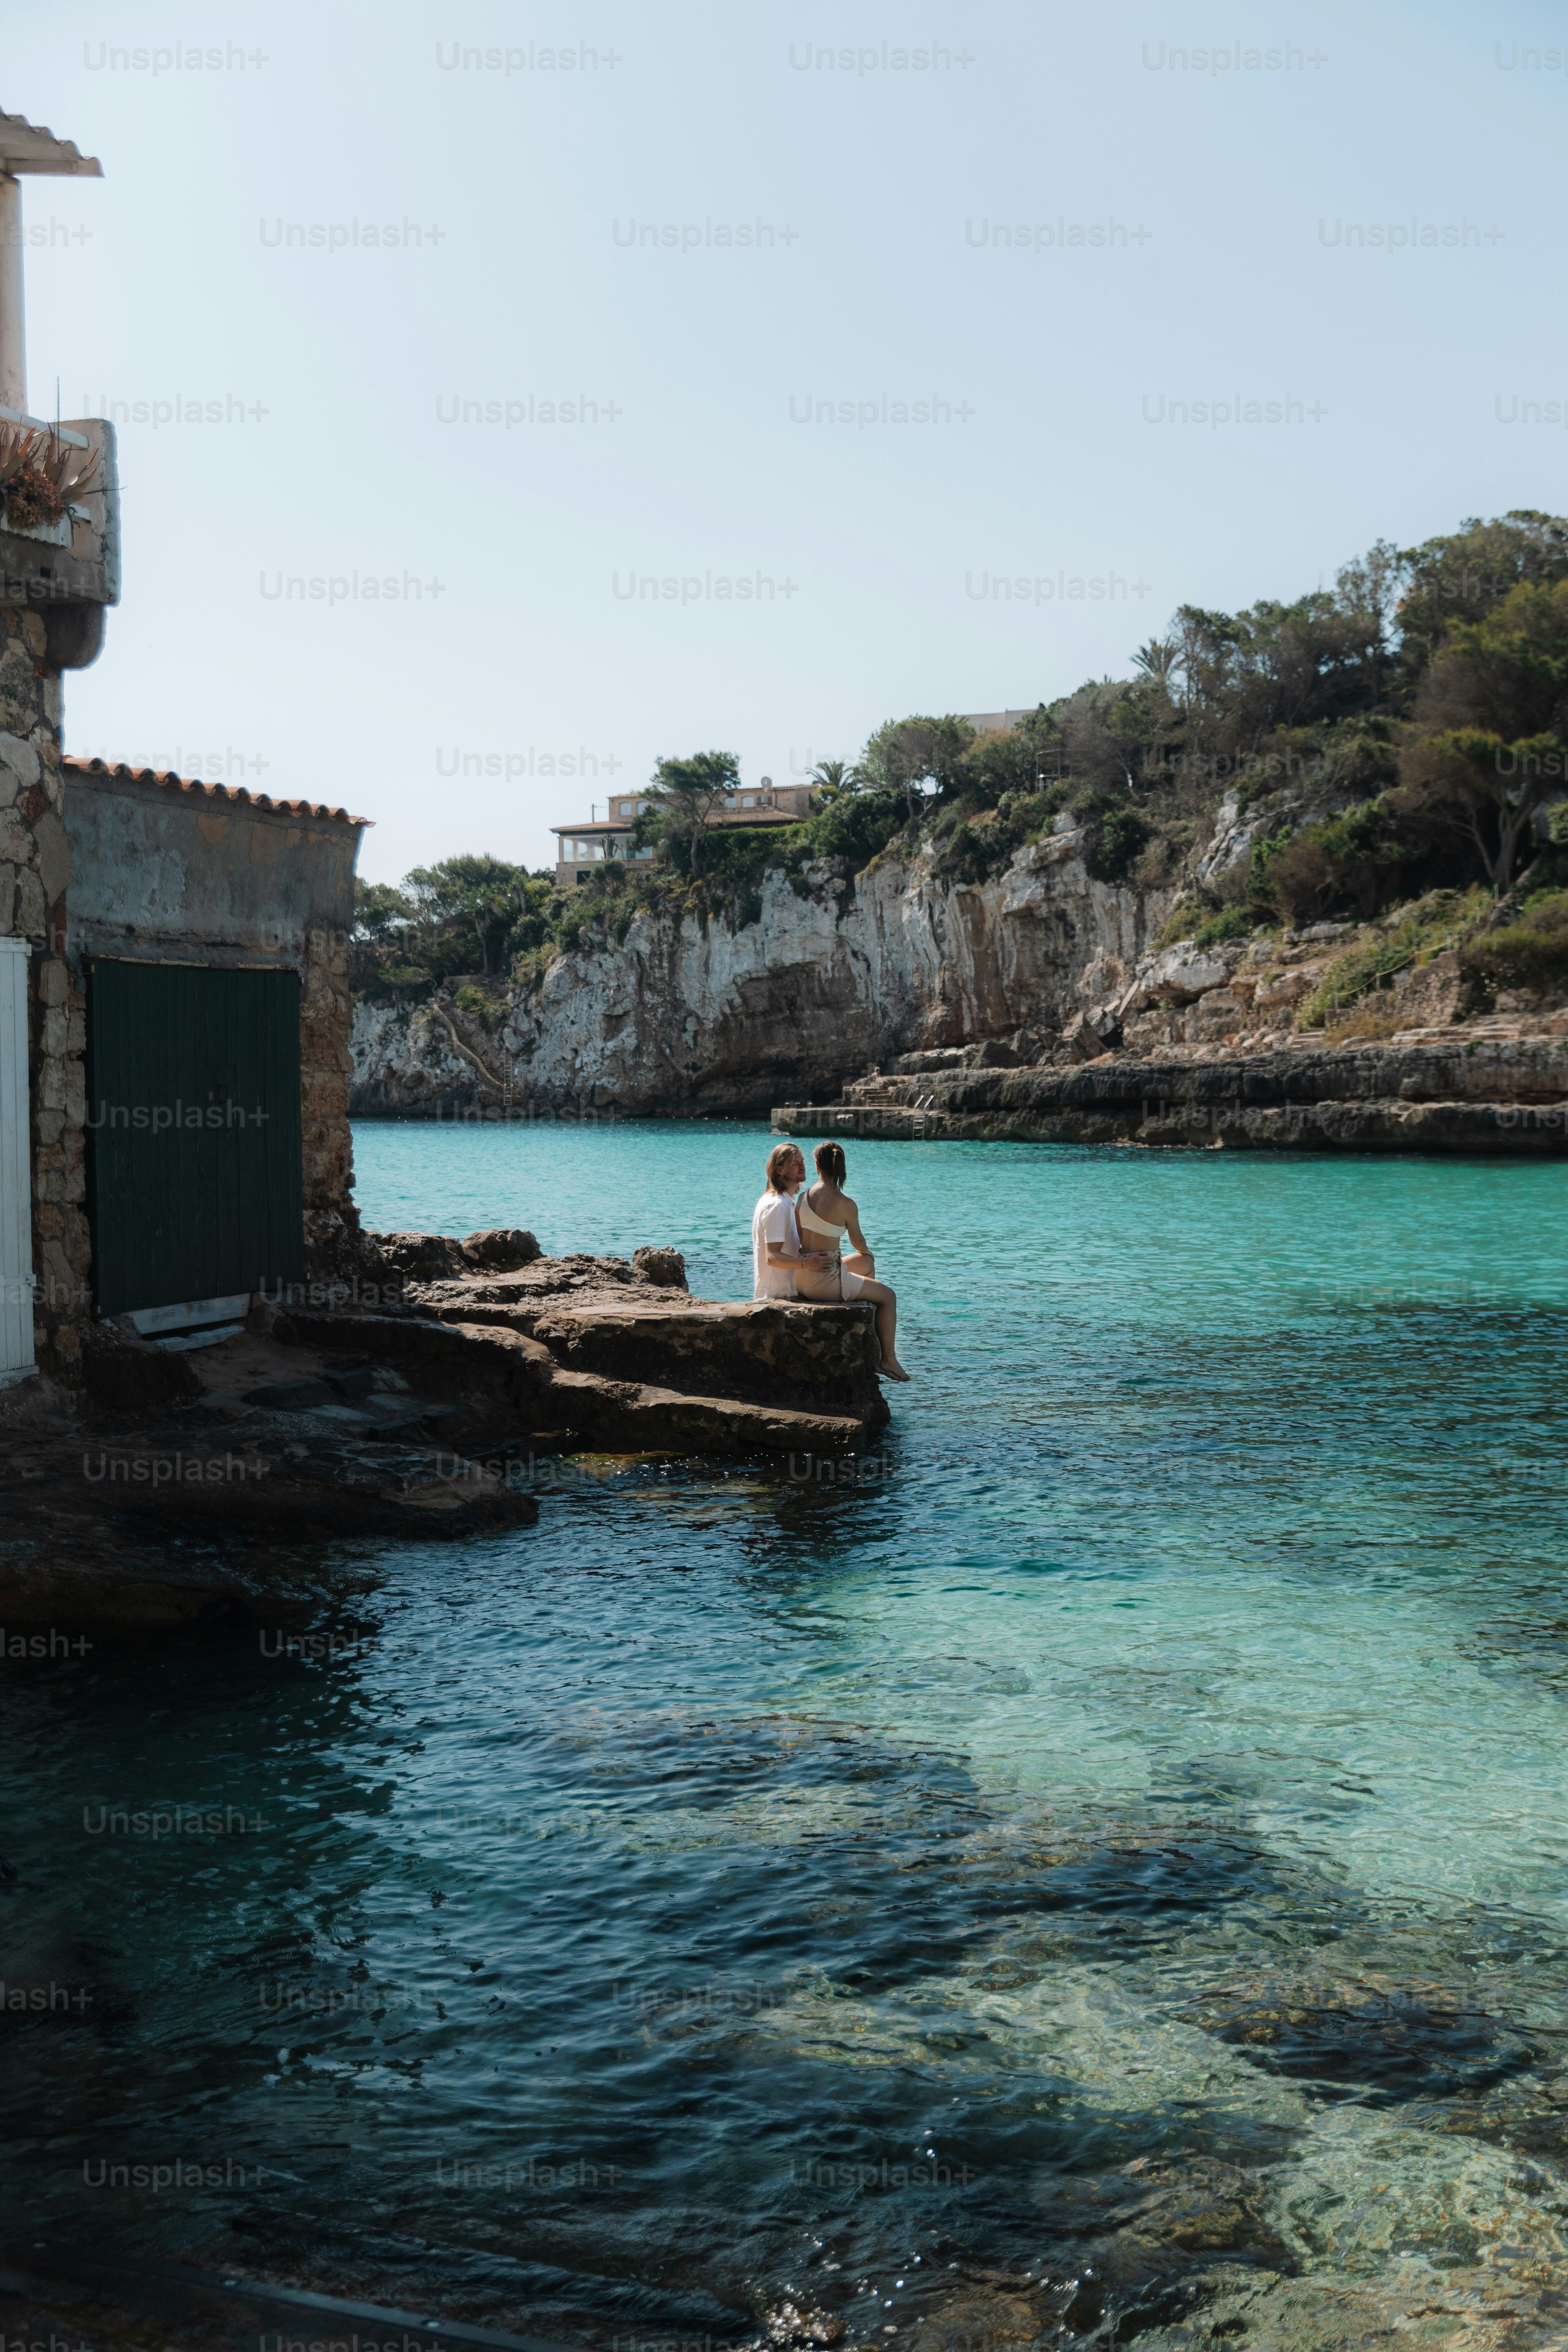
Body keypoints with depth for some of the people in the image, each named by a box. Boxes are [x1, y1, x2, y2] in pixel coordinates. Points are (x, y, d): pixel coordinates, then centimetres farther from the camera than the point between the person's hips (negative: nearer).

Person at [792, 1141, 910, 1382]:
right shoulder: (846, 1205, -16)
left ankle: (872, 1332, 43)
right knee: (889, 1296, 14)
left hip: (803, 1278, 7)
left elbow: (799, 1239, 8)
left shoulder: (803, 1197, -1)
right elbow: (858, 1243, 1)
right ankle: (889, 1359, 20)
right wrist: (866, 1252, 27)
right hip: (826, 1282, -7)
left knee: (867, 1263, 32)